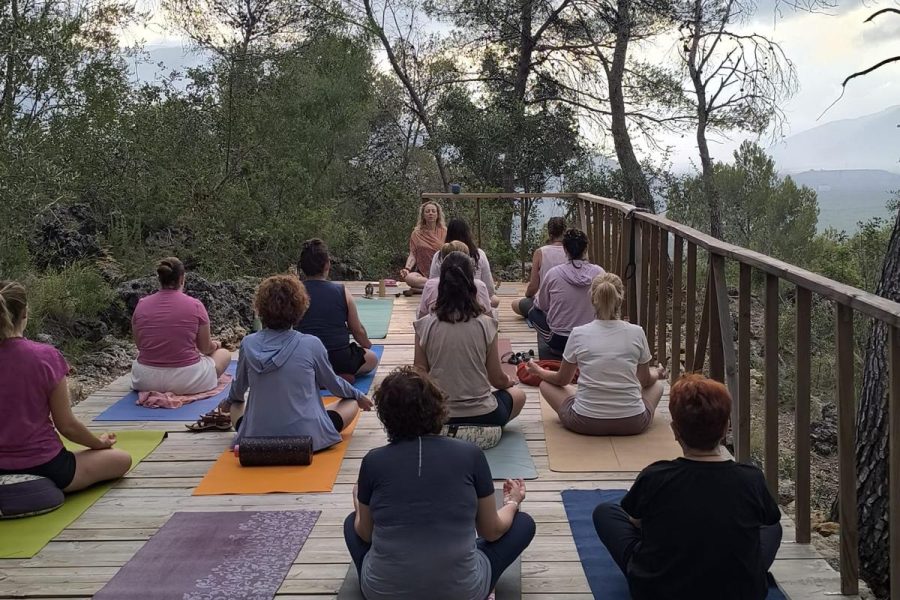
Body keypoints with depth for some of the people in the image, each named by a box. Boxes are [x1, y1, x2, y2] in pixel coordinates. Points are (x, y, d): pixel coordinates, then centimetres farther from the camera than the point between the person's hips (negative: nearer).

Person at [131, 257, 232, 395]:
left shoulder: (141, 304, -3)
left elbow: (139, 345, 11)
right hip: (185, 381, -5)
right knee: (225, 354, 21)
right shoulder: (195, 305, -11)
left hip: (146, 381, 5)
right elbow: (205, 348, 0)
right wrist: (214, 345, 25)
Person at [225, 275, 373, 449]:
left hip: (257, 439, 2)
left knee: (236, 405, 33)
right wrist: (359, 396, 24)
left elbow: (238, 389, 12)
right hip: (307, 439, -2)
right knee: (351, 402, 19)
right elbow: (333, 384, 3)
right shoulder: (311, 345, -14)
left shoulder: (248, 344, -7)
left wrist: (229, 401, 36)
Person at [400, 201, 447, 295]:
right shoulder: (416, 233, 10)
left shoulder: (444, 232, 10)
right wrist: (407, 268, -15)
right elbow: (412, 255, 4)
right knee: (409, 278, -34)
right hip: (422, 273, 0)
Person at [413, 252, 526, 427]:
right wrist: (508, 382, 22)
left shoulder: (424, 326, -8)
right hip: (482, 416, -3)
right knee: (518, 395, 29)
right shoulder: (485, 324, -10)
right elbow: (497, 379, -1)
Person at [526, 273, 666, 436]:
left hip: (585, 423, -2)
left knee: (546, 384, 23)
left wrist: (539, 371, 29)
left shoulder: (578, 334, -6)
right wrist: (657, 374, 34)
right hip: (633, 424, 2)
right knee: (657, 384, 31)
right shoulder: (637, 333, -5)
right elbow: (645, 381, 10)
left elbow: (562, 380, 8)